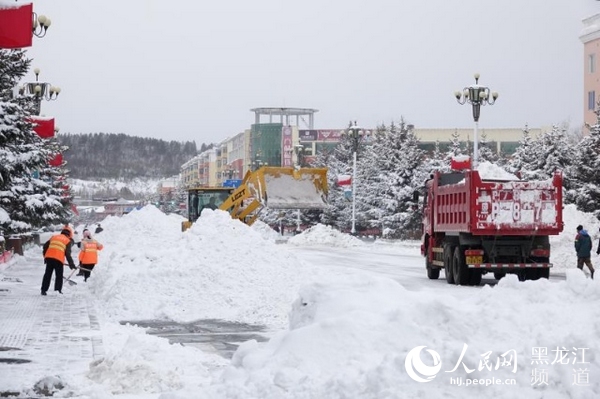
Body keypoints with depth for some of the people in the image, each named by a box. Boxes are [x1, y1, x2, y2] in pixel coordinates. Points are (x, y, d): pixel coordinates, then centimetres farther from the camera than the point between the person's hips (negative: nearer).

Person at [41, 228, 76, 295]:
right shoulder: (68, 241, 10)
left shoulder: (54, 237, 22)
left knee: (47, 274, 13)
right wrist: (71, 263, 6)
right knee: (59, 276, 7)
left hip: (49, 257, 4)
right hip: (58, 259, -4)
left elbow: (45, 246, 18)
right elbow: (67, 254, 1)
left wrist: (45, 256, 26)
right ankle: (58, 290, -4)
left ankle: (43, 290, 12)